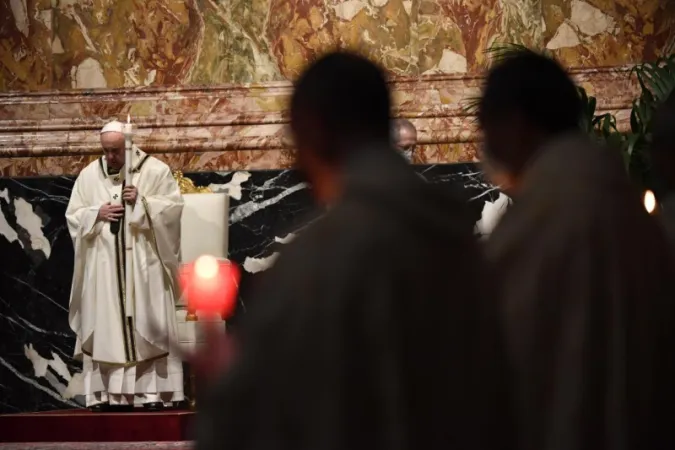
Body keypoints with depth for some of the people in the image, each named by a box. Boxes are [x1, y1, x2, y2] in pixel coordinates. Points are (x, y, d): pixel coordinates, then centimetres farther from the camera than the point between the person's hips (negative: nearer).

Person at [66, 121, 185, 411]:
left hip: (143, 263, -3)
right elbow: (72, 216, 10)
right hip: (103, 264, 3)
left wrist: (141, 201, -17)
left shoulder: (155, 170, 0)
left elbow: (174, 206, -4)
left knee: (146, 325, -4)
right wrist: (97, 214, -9)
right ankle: (106, 393, -1)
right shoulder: (89, 175, 9)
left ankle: (152, 392, -5)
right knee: (103, 328, -2)